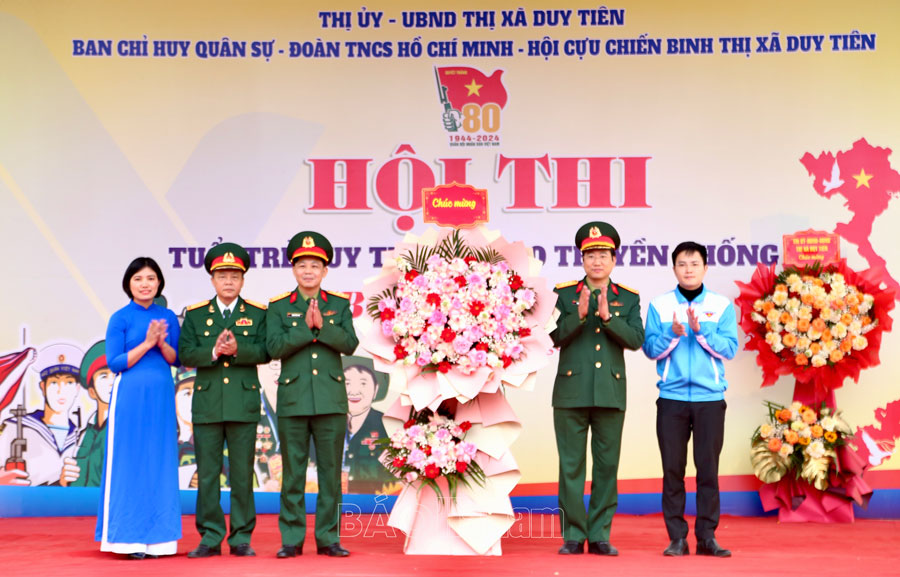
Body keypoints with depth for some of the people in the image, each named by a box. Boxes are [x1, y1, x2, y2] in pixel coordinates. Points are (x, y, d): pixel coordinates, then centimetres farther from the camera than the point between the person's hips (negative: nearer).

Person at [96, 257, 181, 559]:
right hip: (131, 396, -4)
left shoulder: (168, 317, 9)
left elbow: (176, 359, 8)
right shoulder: (120, 318, -2)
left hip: (162, 397, 4)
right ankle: (129, 537, 6)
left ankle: (155, 536, 12)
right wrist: (147, 343, -15)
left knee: (160, 463, 5)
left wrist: (162, 343, -12)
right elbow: (114, 363, -6)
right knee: (130, 462, 0)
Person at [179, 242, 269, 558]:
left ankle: (241, 537, 11)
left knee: (242, 473, 3)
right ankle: (210, 537, 11)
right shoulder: (195, 314, 9)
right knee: (207, 473, 3)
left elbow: (264, 352, -4)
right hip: (207, 404, 1)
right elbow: (185, 354, -1)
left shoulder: (257, 313, 7)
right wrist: (213, 352, -17)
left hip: (244, 404, -1)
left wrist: (237, 349, -20)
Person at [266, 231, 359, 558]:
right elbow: (274, 348, -7)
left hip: (331, 399, 1)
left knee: (330, 470, 4)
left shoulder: (340, 305, 8)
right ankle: (292, 539, 11)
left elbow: (350, 344, -4)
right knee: (293, 472, 3)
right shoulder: (278, 307, 6)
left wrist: (322, 325, -15)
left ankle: (328, 538, 12)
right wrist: (307, 327, -14)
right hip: (293, 400, -1)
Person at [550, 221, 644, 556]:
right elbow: (554, 337, -4)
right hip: (571, 393, -1)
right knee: (571, 466, 1)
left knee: (607, 466, 4)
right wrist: (579, 314, -18)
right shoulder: (564, 294, 5)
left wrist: (607, 316, -17)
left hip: (611, 393, 1)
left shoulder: (628, 299, 8)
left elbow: (636, 340, -4)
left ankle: (599, 535, 12)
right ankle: (573, 536, 9)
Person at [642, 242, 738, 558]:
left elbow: (730, 348, -3)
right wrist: (673, 334, -15)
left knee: (708, 467, 1)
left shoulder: (722, 305, 5)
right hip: (671, 398, 0)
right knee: (673, 468, 1)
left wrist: (700, 331, -15)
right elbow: (651, 349, 2)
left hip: (710, 398, 0)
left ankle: (707, 537, 8)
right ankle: (677, 537, 8)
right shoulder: (659, 305, 6)